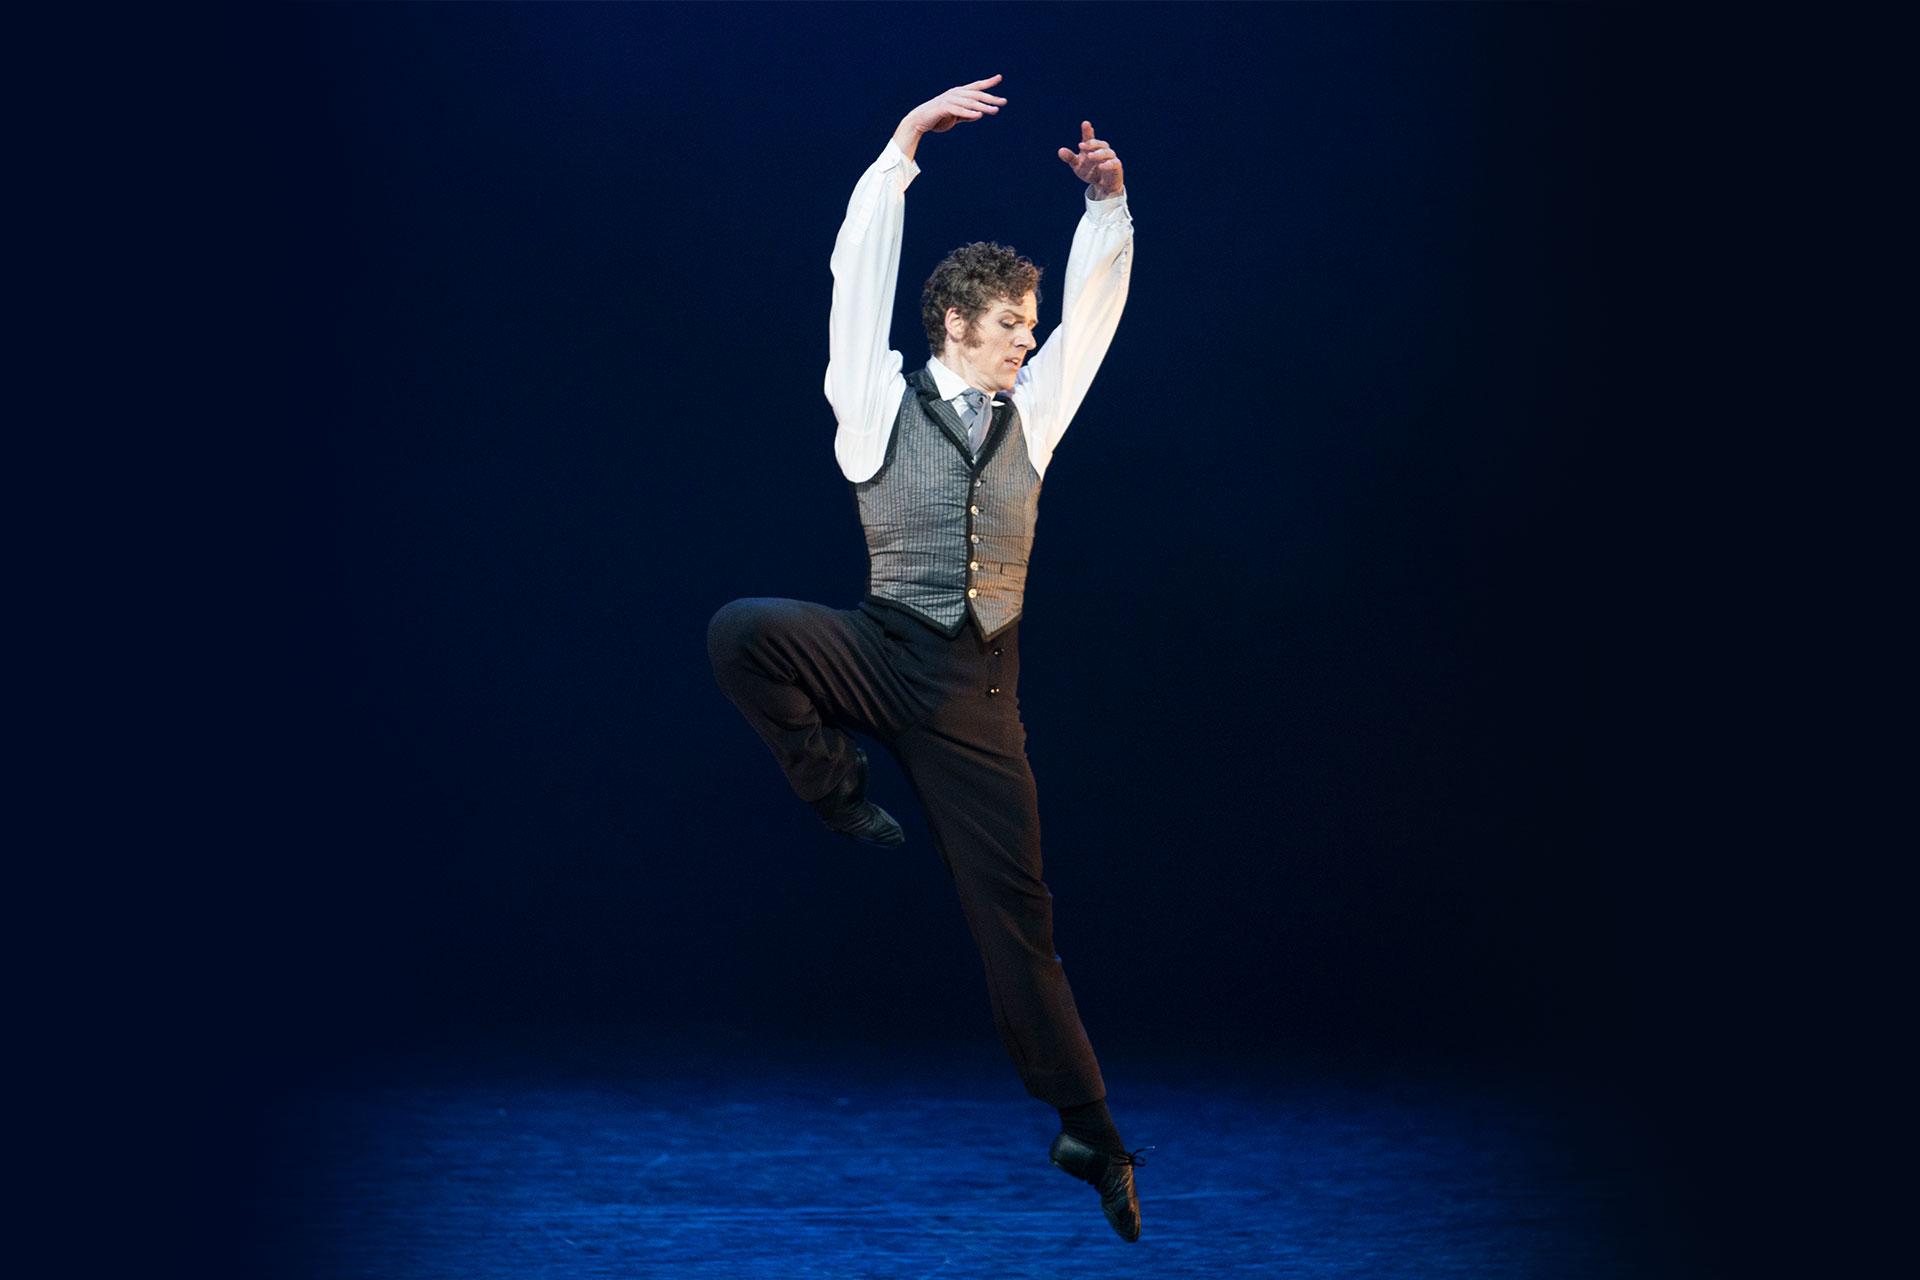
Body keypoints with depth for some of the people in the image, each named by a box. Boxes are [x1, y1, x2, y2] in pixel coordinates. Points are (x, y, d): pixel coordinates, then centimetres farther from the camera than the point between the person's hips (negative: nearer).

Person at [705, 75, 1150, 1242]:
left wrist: (1108, 203, 0)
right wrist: (903, 151, -10)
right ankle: (841, 788, -10)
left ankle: (1091, 1133, 7)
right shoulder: (881, 403, 2)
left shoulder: (1029, 413, 13)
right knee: (743, 632, -32)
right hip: (882, 654, -2)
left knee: (1018, 915, 1)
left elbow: (1096, 308, 13)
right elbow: (861, 273, -5)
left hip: (977, 693, 2)